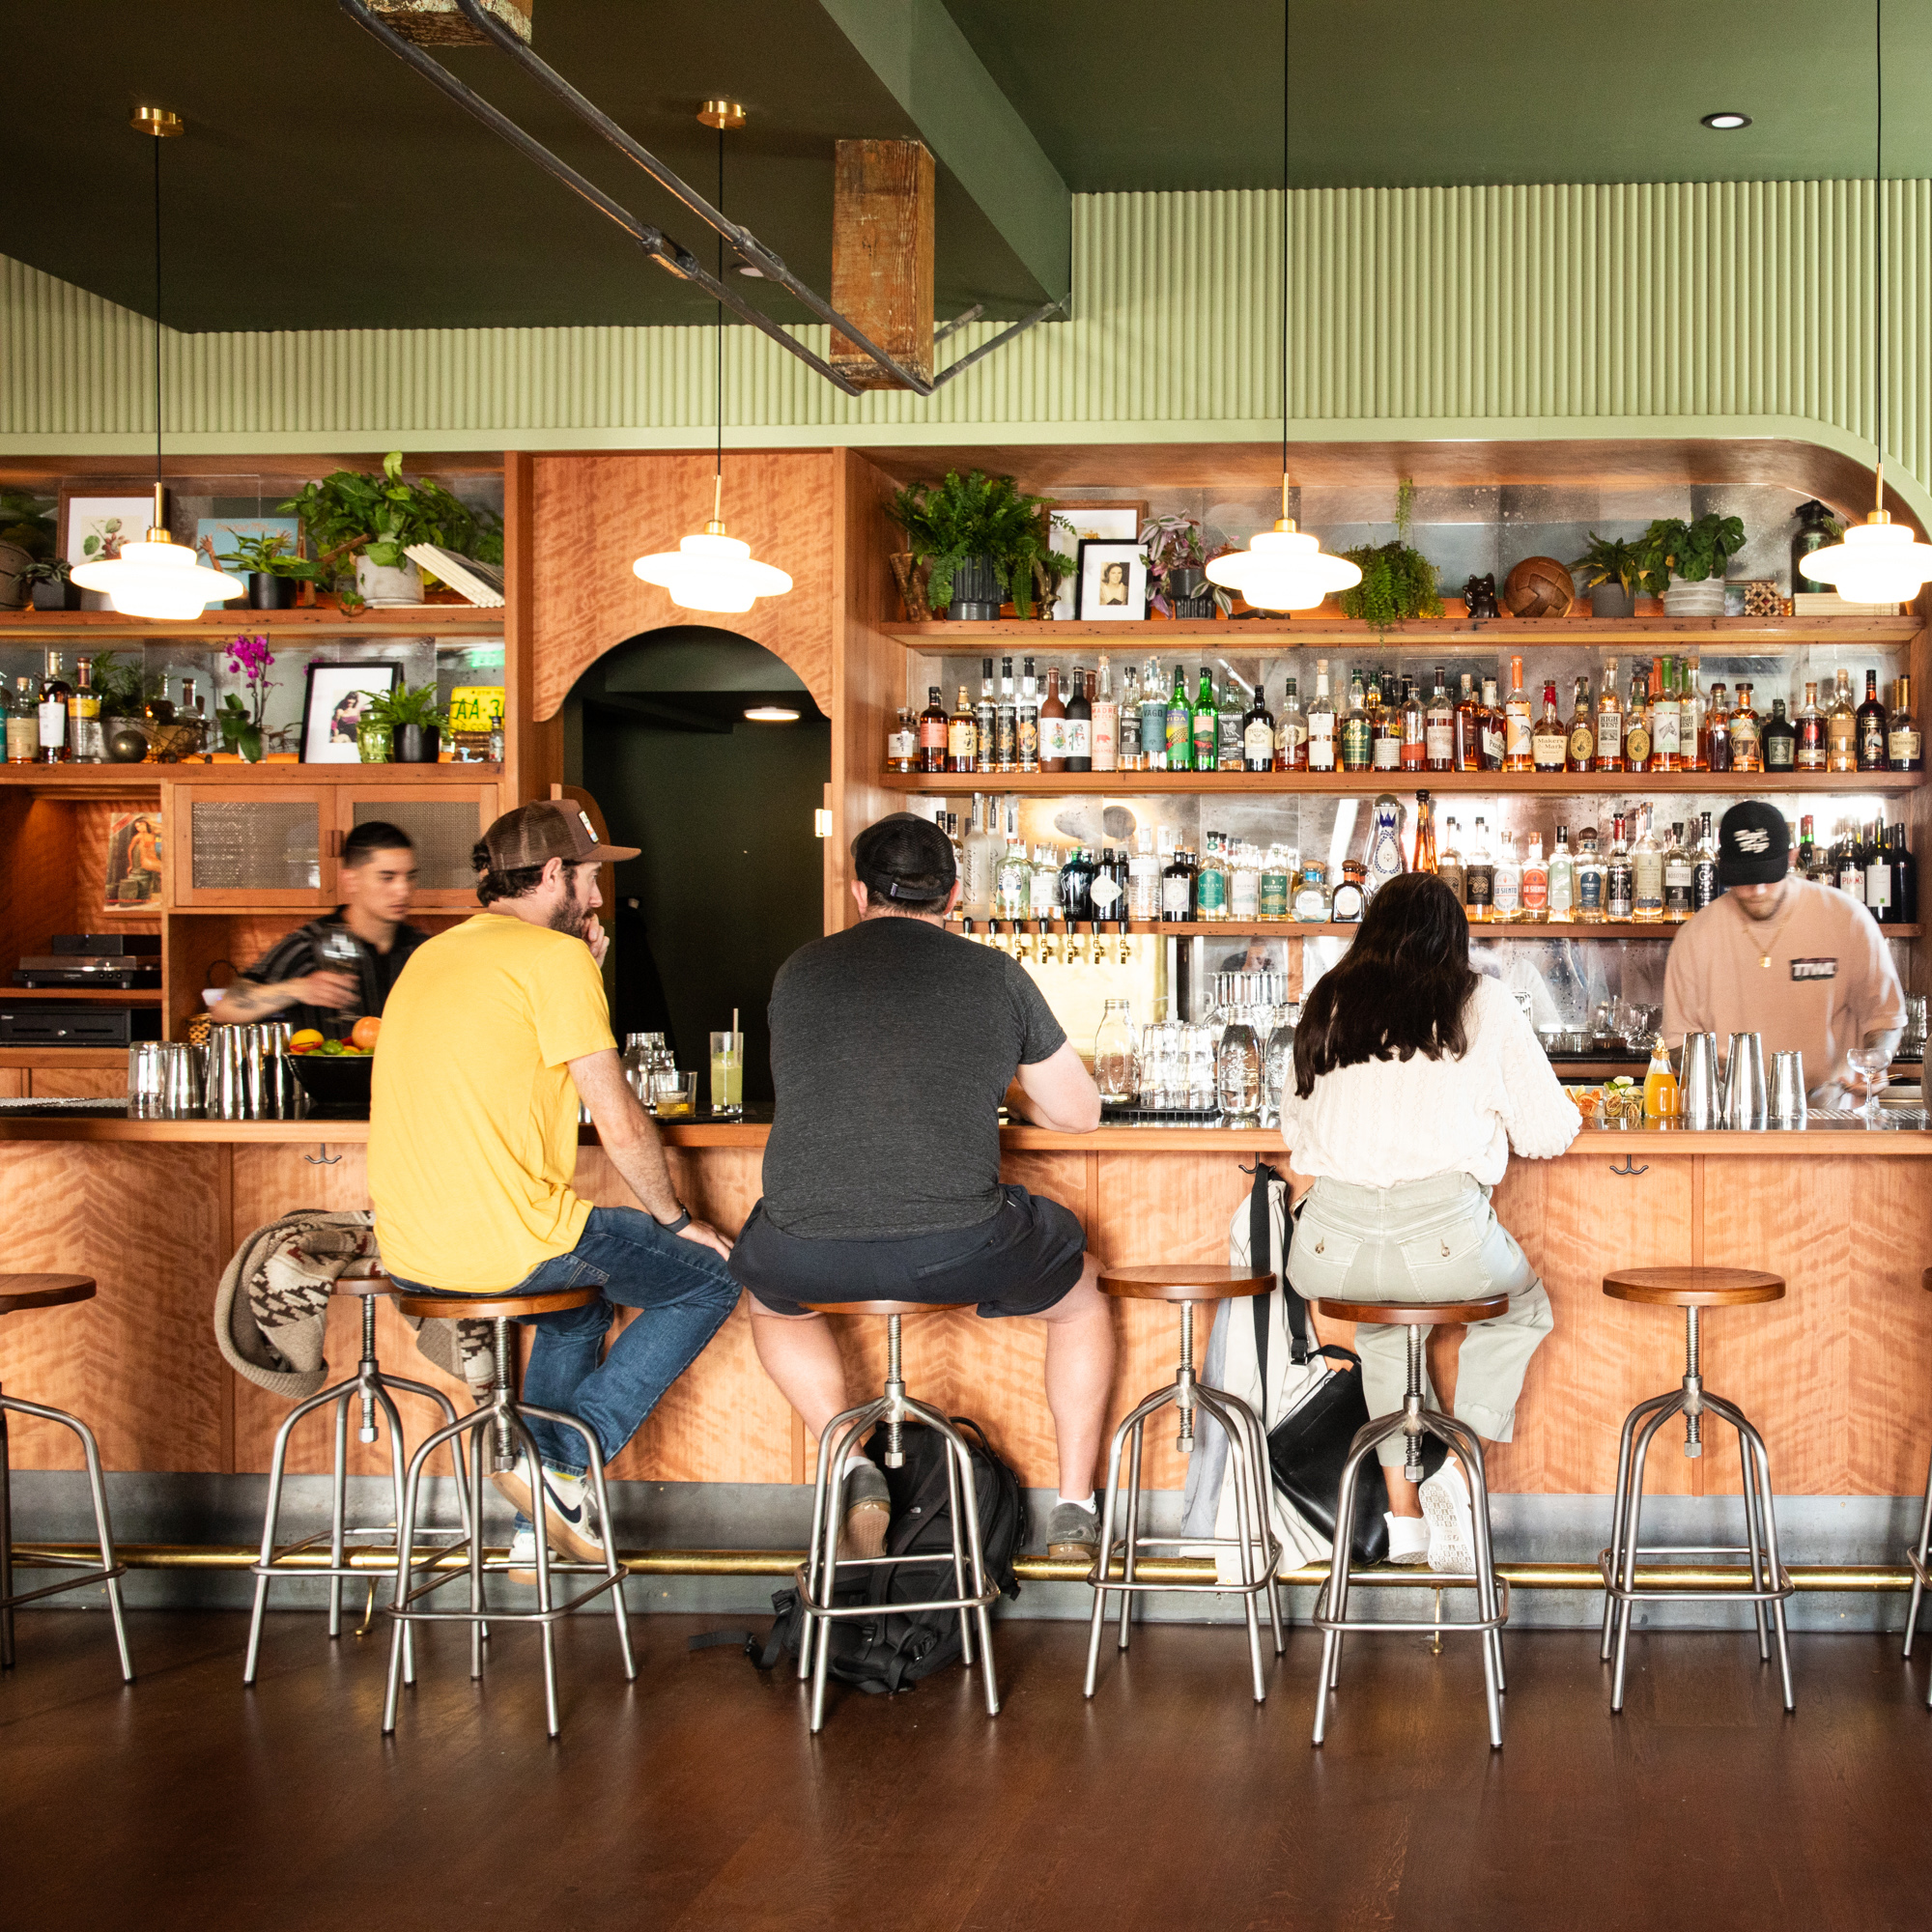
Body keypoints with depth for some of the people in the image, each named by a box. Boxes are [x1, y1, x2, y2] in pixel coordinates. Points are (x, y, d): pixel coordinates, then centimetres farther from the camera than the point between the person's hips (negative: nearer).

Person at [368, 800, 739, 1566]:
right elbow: (620, 1126, -10)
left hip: (409, 1253, 9)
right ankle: (564, 1460, 2)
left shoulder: (431, 957, 17)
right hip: (506, 1239, -9)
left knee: (586, 1280, 36)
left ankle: (538, 1525, 31)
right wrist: (677, 1218, 5)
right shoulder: (555, 956, -9)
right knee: (711, 1278, 9)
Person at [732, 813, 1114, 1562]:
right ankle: (1074, 1511, 24)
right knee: (1081, 1290, 30)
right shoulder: (995, 975, 8)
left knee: (769, 1293, 38)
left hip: (810, 1252, 1)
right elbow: (1081, 1113, 17)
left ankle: (855, 1469, 19)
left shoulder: (799, 971, 13)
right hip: (956, 1251, -1)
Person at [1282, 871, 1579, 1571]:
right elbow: (1548, 1135, 14)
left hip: (1330, 1250, 3)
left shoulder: (1327, 1004, 15)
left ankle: (1403, 1515, 29)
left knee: (1384, 1322, 37)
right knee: (1522, 1306, 31)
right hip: (1445, 1237, -3)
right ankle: (1455, 1465, 14)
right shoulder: (1485, 1003, 9)